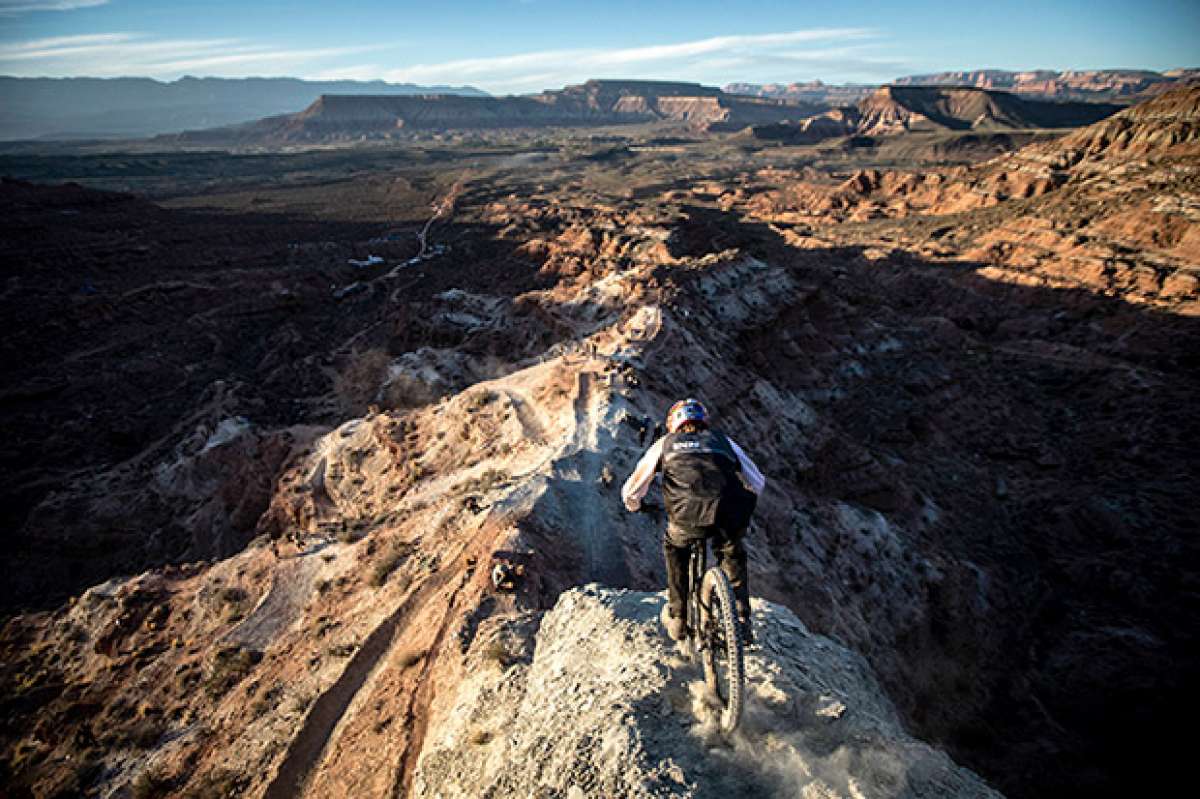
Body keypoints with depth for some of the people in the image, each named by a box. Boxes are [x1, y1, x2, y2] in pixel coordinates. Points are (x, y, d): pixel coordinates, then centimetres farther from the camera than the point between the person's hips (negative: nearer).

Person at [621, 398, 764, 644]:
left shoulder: (665, 443, 25)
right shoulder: (723, 440, 28)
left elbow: (630, 490, 24)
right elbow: (758, 482, 31)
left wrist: (634, 506, 47)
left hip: (687, 517, -1)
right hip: (731, 517, 2)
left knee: (673, 545, 32)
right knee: (733, 555, 34)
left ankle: (677, 619, 33)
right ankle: (741, 622, 29)